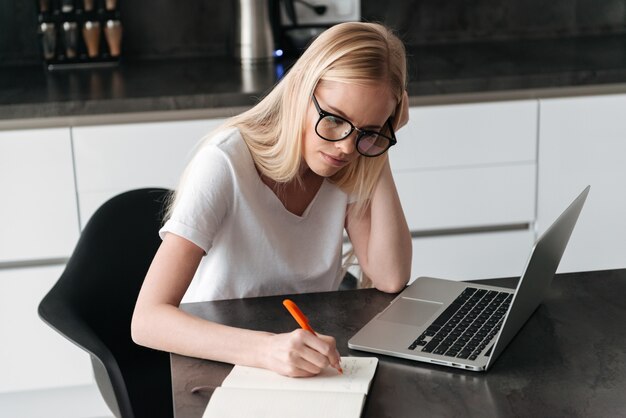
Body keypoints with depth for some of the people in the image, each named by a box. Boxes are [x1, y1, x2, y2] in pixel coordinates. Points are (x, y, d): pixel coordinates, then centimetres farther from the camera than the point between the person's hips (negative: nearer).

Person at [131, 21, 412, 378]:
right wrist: (266, 349, -43)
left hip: (310, 361, 4)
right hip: (217, 364, -3)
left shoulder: (351, 166, -4)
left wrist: (375, 151, -16)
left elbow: (391, 278, -13)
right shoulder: (225, 165, -21)